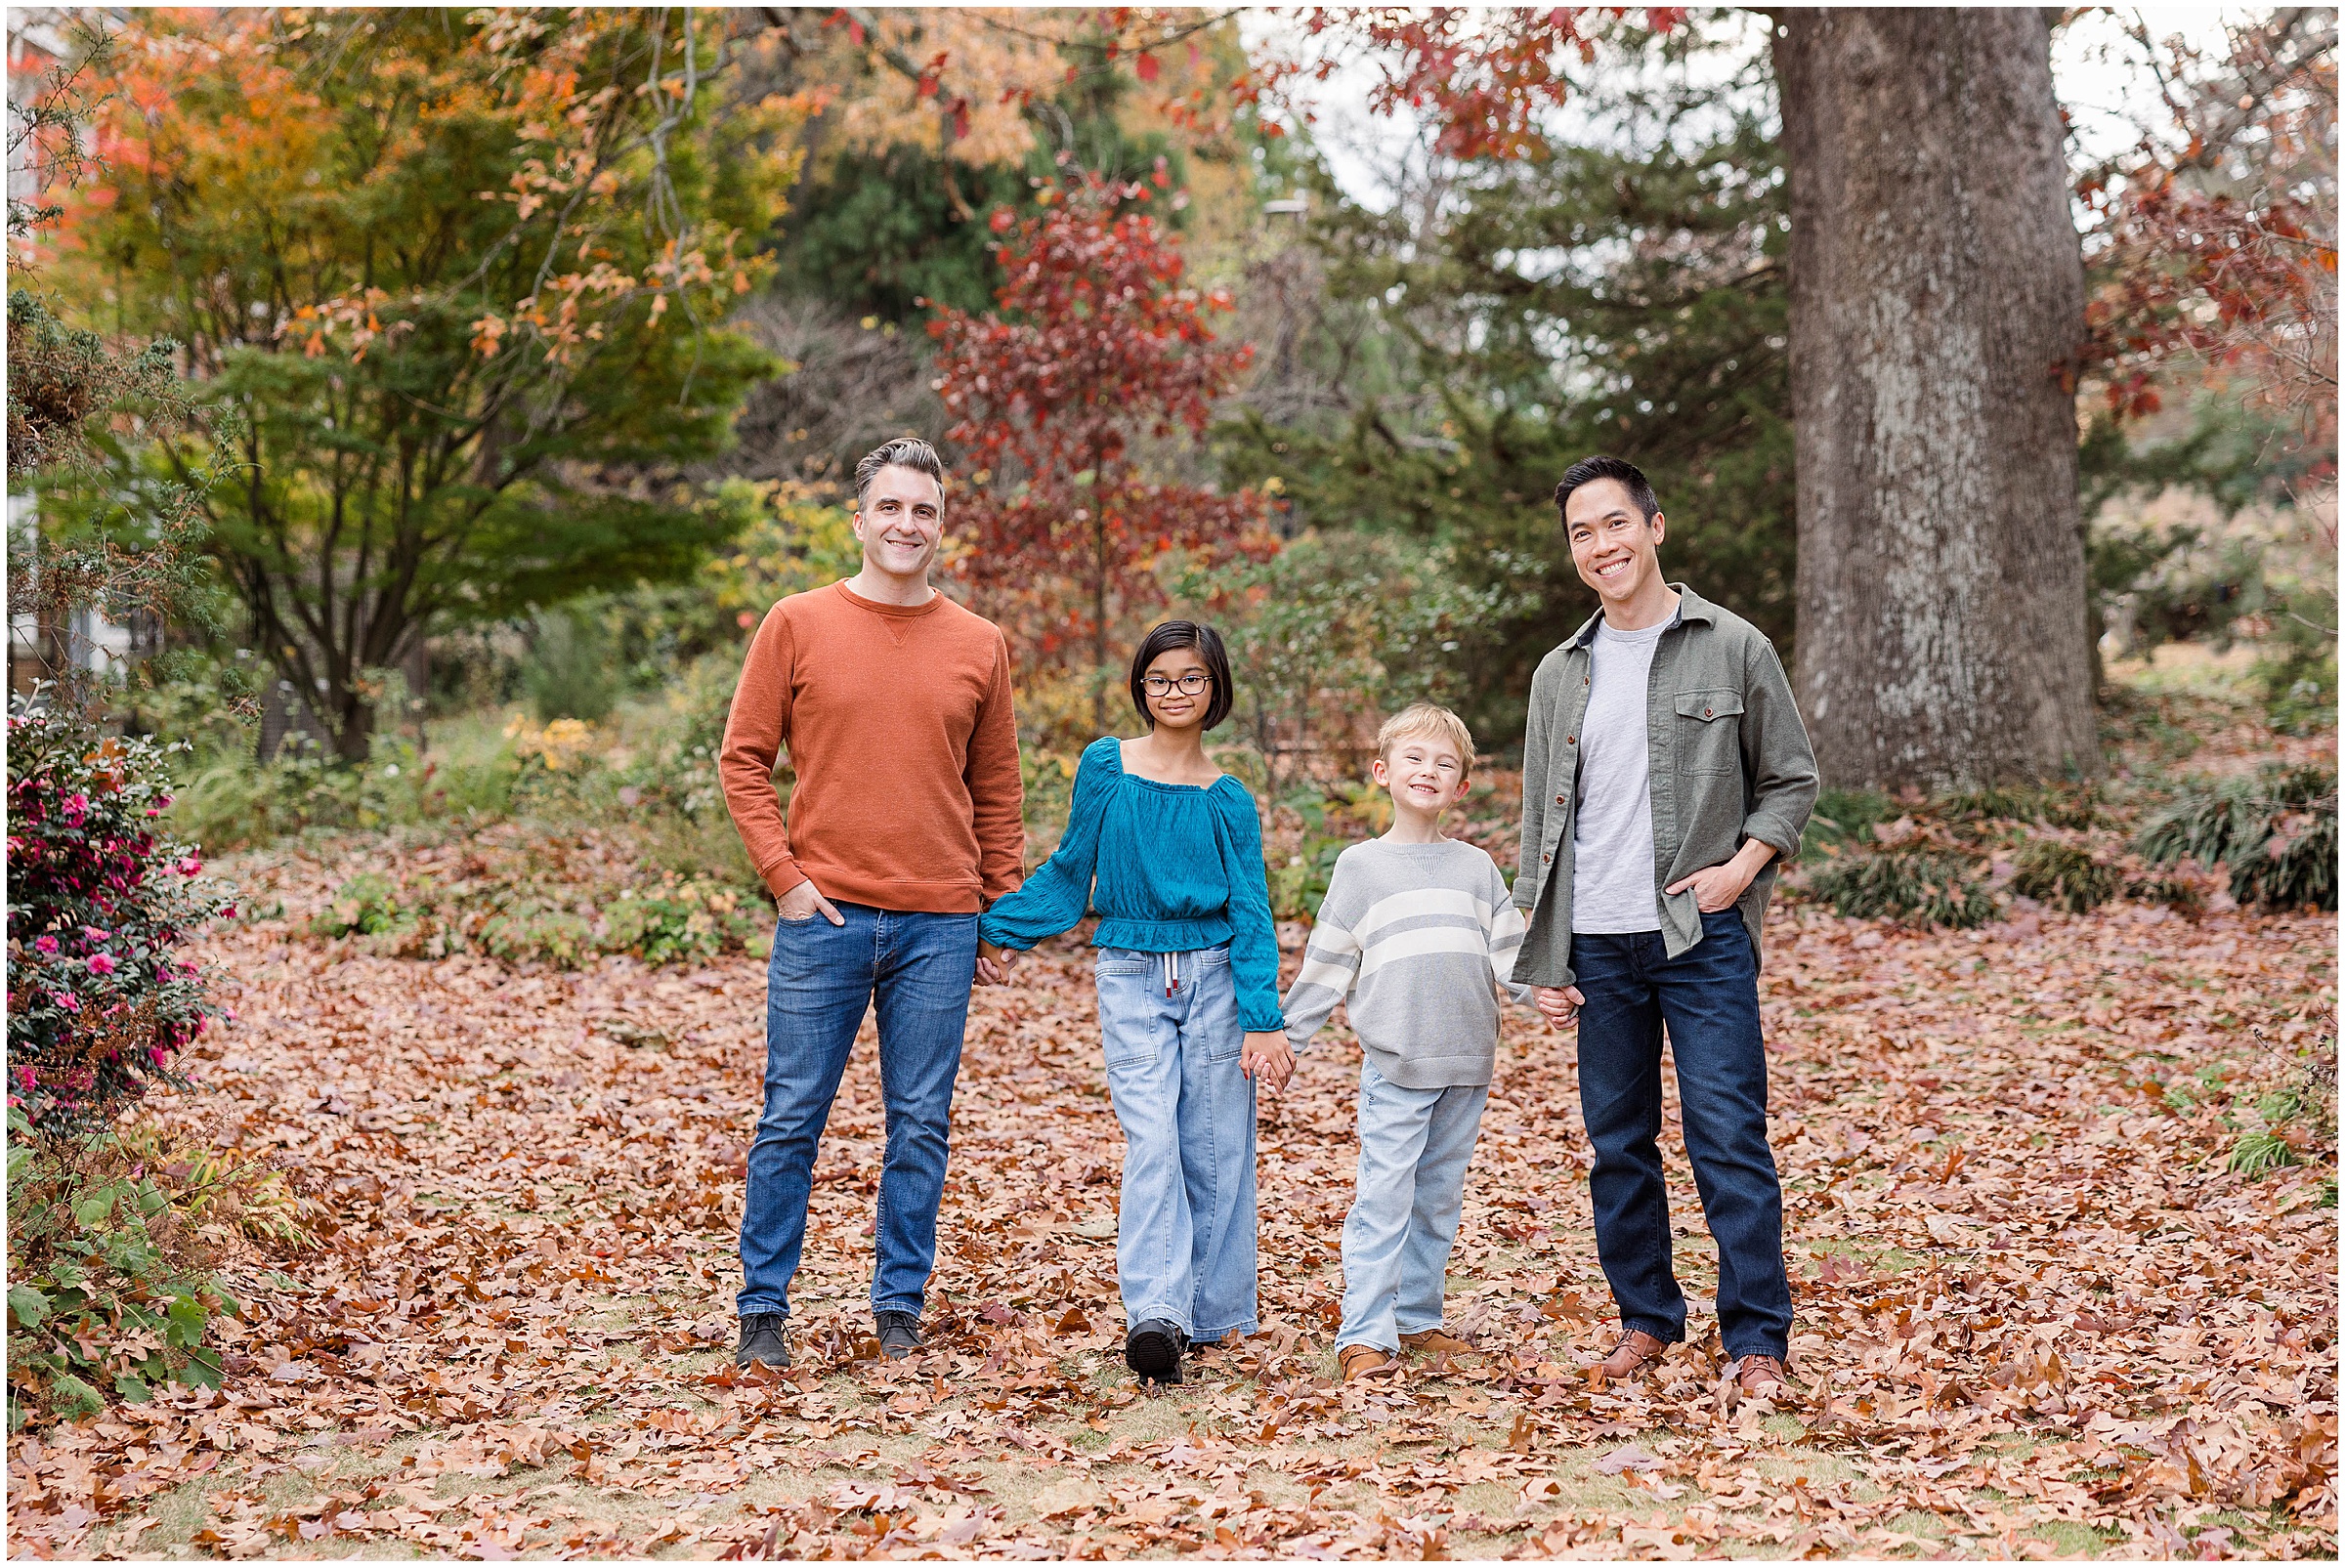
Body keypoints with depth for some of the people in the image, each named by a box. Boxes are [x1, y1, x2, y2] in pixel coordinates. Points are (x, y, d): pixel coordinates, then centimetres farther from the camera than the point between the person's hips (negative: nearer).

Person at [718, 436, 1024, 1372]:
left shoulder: (980, 645, 8)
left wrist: (1003, 913, 9)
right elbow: (743, 760, 3)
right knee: (792, 1119, 3)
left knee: (921, 1127, 6)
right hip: (825, 917, -2)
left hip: (941, 927, 2)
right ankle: (762, 1310, 15)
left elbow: (996, 794, 13)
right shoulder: (797, 625, 2)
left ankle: (900, 1310, 17)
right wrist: (784, 874, -6)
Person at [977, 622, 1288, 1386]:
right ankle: (1154, 1316, -19)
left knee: (1215, 1150, 3)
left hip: (1213, 978, 1)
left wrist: (1262, 1020, -8)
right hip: (1130, 980, -1)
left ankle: (1210, 1313, 15)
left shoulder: (1229, 801, 2)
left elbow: (1250, 913, -1)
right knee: (1152, 1144, -12)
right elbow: (1069, 871, 13)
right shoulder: (1104, 766, 3)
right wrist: (998, 925, 10)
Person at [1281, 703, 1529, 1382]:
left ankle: (1418, 1317, 21)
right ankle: (1364, 1334, -5)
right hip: (1394, 1064, -3)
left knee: (1438, 1200, 11)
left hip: (1466, 1065, 3)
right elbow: (1326, 966, 6)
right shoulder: (1360, 866, 5)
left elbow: (1509, 951, 7)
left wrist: (1543, 992, -12)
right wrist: (1283, 1036, 2)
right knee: (1383, 1199, -8)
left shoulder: (1477, 867, 12)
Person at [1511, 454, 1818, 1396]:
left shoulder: (1733, 650, 2)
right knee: (1618, 1145, 8)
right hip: (1598, 947, 4)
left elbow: (1791, 779, 8)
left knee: (1729, 1139, -6)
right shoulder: (1561, 675, 11)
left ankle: (1757, 1338, 2)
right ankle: (1646, 1319, 22)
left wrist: (1741, 867, -9)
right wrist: (1542, 962, 8)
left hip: (1704, 937, -3)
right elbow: (1540, 827, 13)